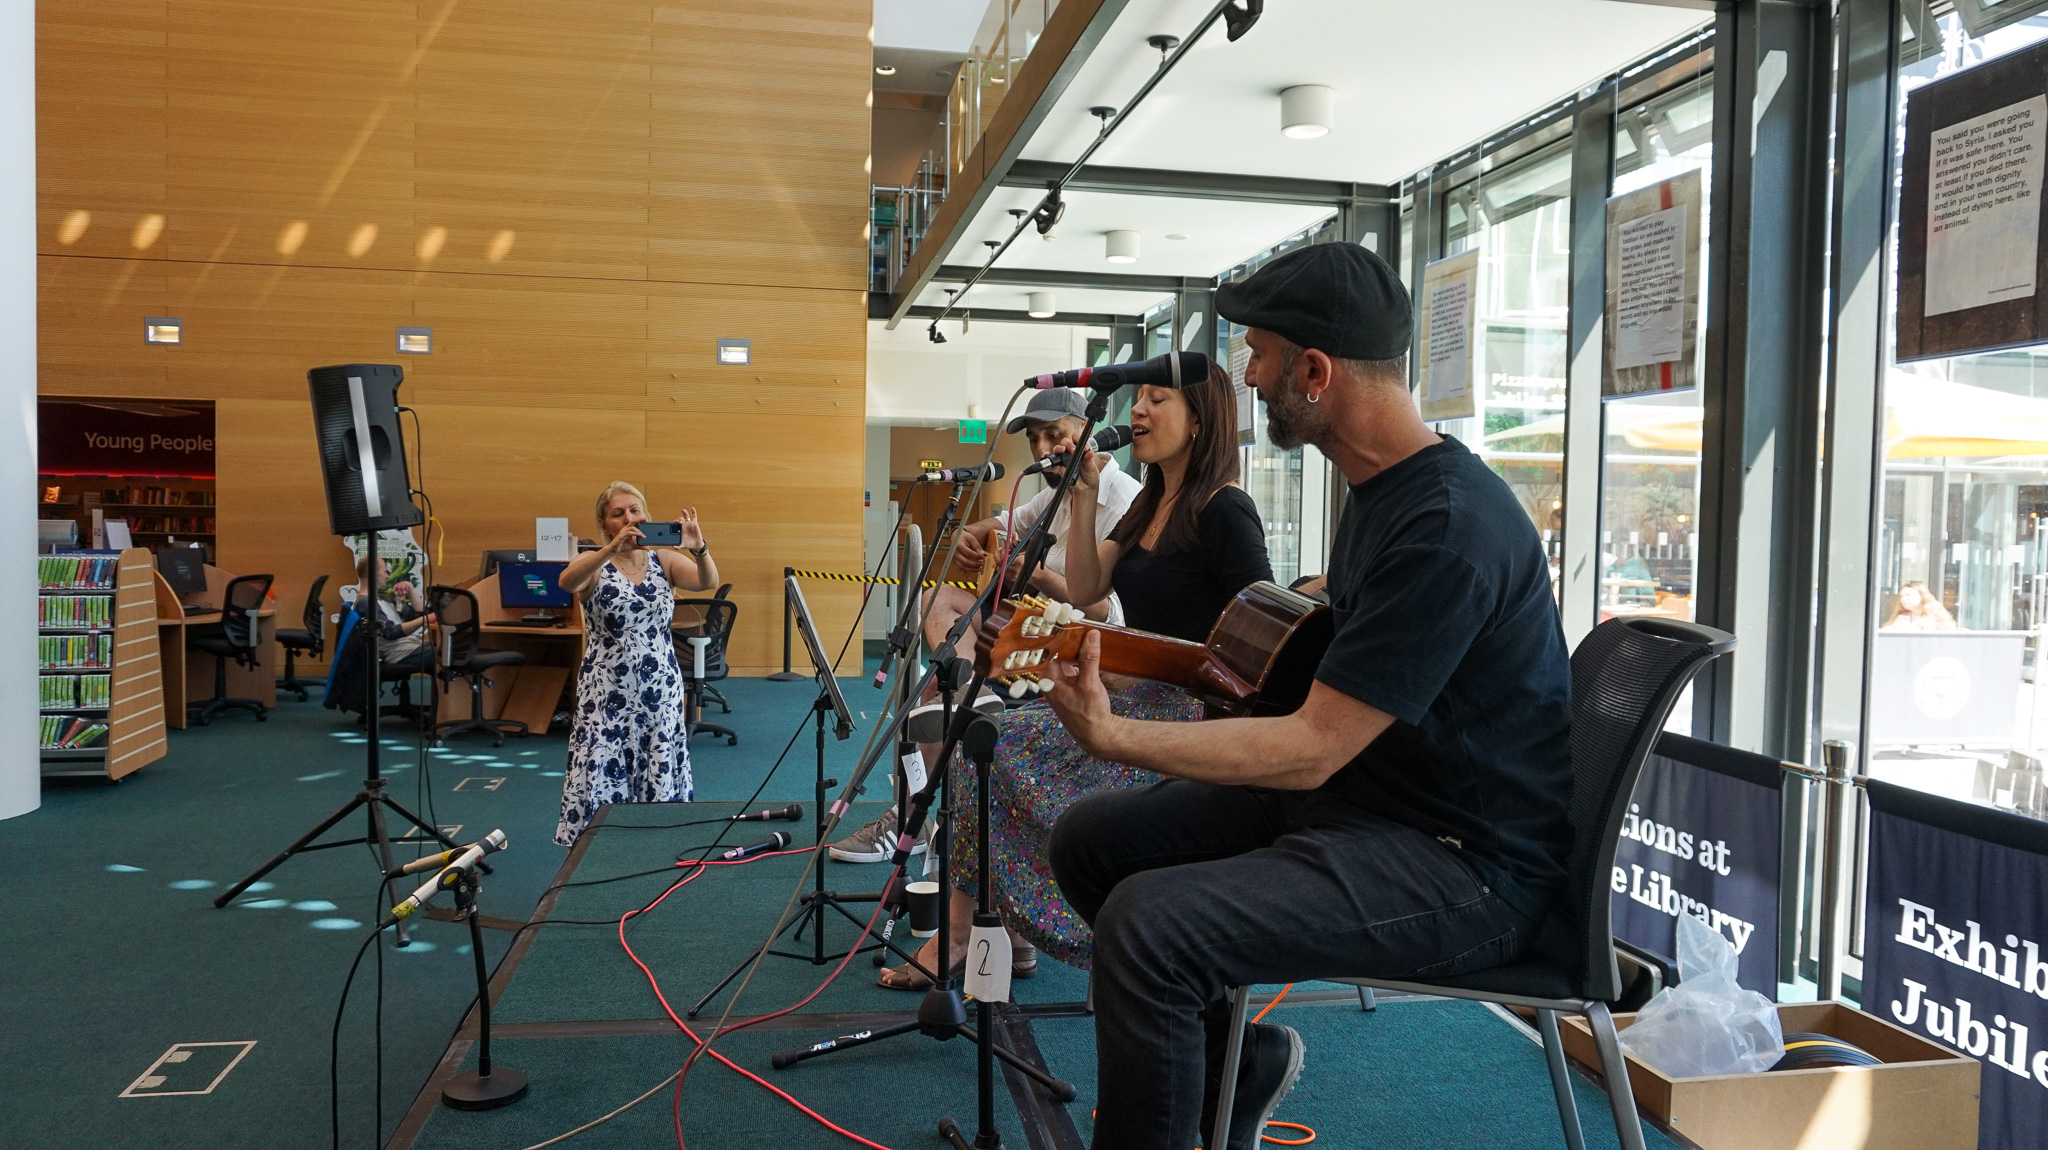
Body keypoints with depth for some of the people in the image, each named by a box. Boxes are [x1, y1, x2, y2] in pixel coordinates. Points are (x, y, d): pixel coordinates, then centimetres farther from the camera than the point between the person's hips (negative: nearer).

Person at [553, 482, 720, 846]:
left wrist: (699, 548, -35)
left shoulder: (665, 561, 5)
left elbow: (708, 581, -14)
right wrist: (612, 549, -39)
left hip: (659, 691, 2)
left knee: (660, 781, 4)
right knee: (601, 779, -4)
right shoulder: (594, 566, 0)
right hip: (606, 692, -2)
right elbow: (567, 581, -24)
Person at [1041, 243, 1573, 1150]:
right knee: (1091, 838, 8)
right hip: (1353, 789, 10)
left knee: (1148, 923, -28)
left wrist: (1113, 736, -23)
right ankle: (1234, 1062, 21)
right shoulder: (1375, 487, 7)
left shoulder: (1447, 528, -25)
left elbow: (1310, 750, -25)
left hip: (1464, 863, -10)